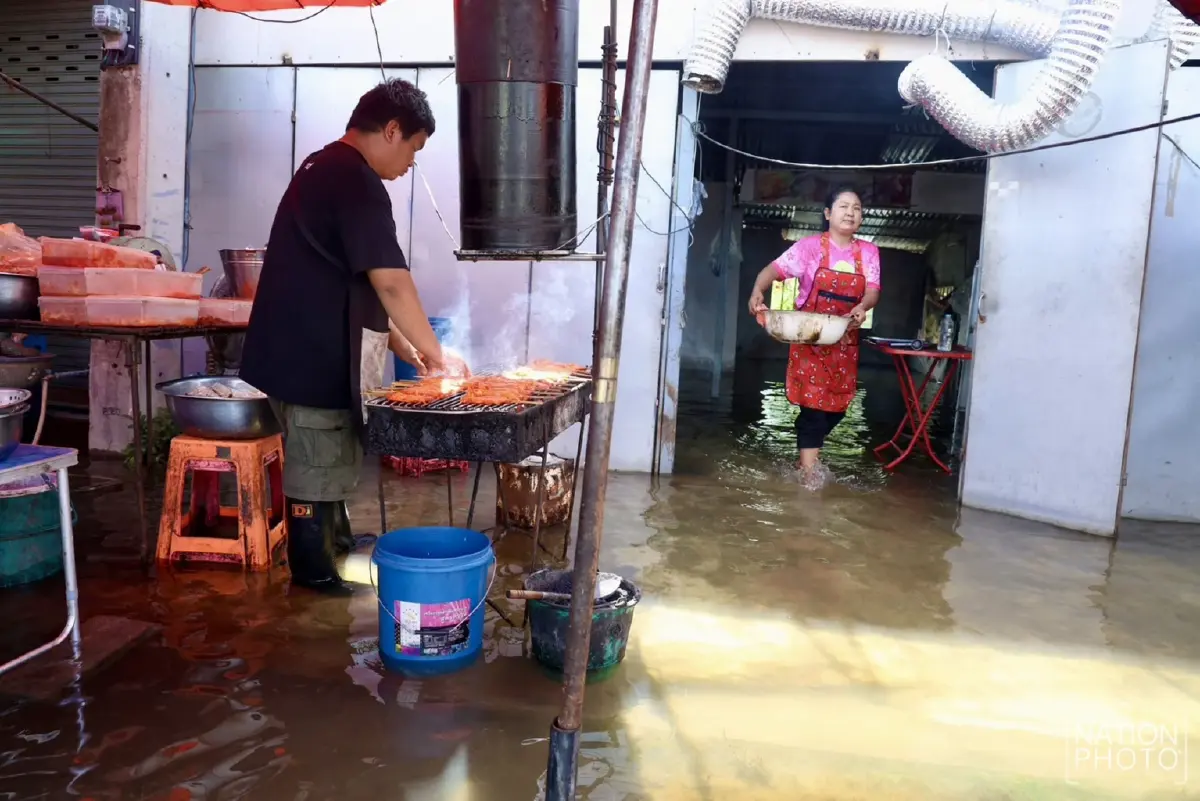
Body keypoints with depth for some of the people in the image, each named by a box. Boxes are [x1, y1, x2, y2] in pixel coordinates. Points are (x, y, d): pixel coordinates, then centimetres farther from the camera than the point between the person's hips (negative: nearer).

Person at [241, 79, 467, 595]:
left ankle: (337, 546, 34)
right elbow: (392, 285, -21)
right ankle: (315, 572, 16)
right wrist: (437, 354, -10)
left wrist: (404, 347, 15)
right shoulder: (357, 182, -18)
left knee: (326, 457, 20)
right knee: (317, 465, 3)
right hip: (315, 358, -10)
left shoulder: (324, 168, 16)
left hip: (304, 350, 10)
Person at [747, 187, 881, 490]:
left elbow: (872, 290, -6)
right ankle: (809, 469, -5)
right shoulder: (811, 246, -6)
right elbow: (775, 269, -15)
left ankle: (808, 452, 32)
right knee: (814, 399, -11)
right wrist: (758, 290, -36)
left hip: (845, 340, 4)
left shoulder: (868, 252, 4)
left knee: (837, 403, 11)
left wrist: (862, 307, -30)